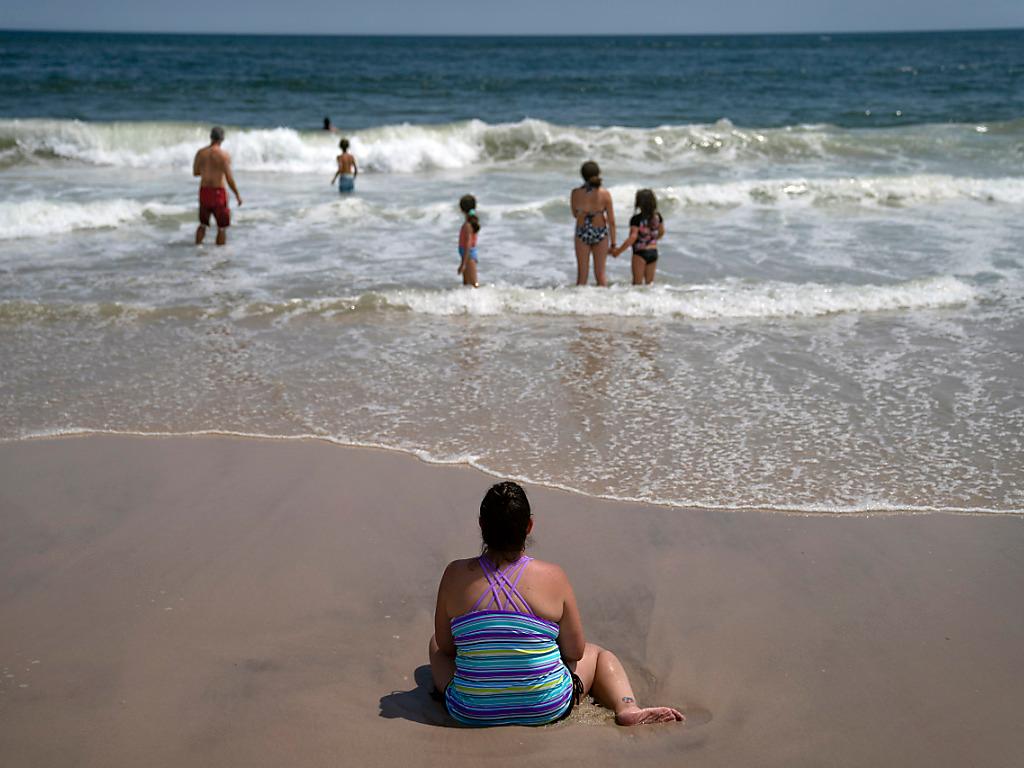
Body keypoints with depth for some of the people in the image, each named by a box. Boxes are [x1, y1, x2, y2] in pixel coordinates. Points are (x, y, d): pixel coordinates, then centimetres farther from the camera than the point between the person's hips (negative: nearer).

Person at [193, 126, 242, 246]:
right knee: (222, 227, 7)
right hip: (218, 192, -5)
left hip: (204, 191, 5)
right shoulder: (224, 155, -13)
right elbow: (229, 179, -14)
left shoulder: (200, 153, 1)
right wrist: (237, 195, -4)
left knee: (203, 224, 21)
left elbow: (195, 172, 11)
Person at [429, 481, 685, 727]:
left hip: (471, 713, 2)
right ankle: (628, 708, 6)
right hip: (546, 710, -2)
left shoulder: (455, 575, -10)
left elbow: (445, 645, 2)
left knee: (435, 645, 32)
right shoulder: (553, 577, -13)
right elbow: (575, 652, -3)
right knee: (598, 654, 30)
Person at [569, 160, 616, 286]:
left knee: (582, 275, 8)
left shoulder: (576, 193, -13)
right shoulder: (605, 194, -13)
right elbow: (611, 221, -8)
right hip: (601, 233, 0)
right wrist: (613, 242, 0)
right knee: (600, 273, 12)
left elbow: (575, 214, 3)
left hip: (582, 233, 0)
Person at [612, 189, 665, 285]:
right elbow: (661, 232, 15)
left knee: (637, 282, 1)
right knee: (650, 282, 15)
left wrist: (618, 251, -19)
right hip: (654, 252, 6)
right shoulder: (657, 217, 1)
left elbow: (633, 237, -24)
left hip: (640, 253, -6)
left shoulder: (636, 219, -18)